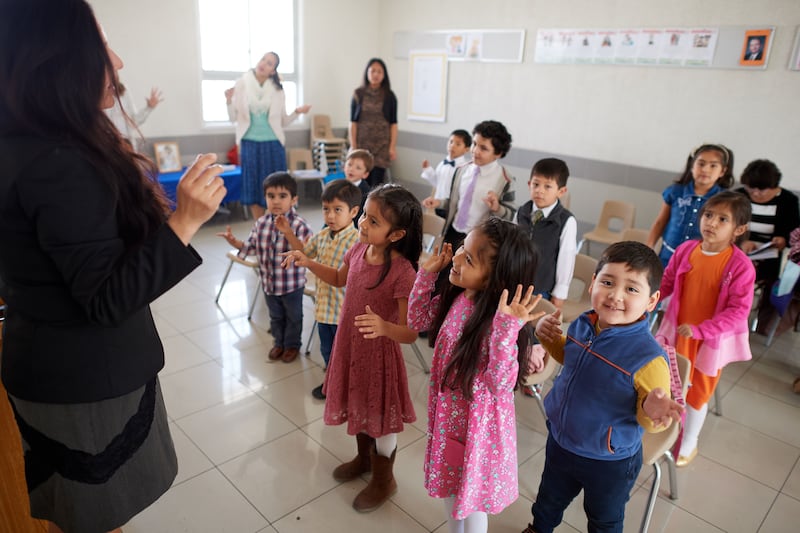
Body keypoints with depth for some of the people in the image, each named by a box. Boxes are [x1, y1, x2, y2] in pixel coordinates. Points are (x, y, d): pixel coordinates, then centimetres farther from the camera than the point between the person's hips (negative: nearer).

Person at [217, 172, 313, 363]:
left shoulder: (299, 225, -22)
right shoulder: (261, 223, -6)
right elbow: (253, 248, 5)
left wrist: (288, 233, -45)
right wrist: (236, 243, -12)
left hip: (292, 284, -5)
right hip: (268, 283, 5)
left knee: (293, 317, 19)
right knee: (275, 317, 25)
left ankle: (292, 344, 42)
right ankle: (279, 343, 48)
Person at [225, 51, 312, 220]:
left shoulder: (277, 90, 2)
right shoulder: (241, 84, 1)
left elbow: (283, 122, 4)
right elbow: (234, 118, 1)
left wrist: (296, 112, -12)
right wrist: (229, 101, -16)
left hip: (273, 144, 0)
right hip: (250, 143, 0)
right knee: (253, 186, 4)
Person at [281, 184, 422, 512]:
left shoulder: (402, 272, -29)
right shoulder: (359, 249, -8)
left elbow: (410, 333, -28)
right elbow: (339, 279, 14)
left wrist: (384, 327, -47)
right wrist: (309, 263, 1)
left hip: (378, 353, -7)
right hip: (349, 346, 7)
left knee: (380, 417, 14)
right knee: (357, 407, 27)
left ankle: (384, 480, 40)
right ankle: (364, 458, 54)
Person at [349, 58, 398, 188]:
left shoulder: (389, 96, 4)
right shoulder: (358, 94, 4)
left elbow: (393, 123, 3)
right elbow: (353, 122, 3)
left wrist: (393, 146, -4)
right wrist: (353, 146, -2)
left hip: (381, 144, 0)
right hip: (362, 143, 0)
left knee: (377, 182, -4)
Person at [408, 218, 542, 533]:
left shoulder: (497, 321, -32)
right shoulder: (456, 297, -10)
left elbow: (501, 385, -35)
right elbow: (418, 320, 5)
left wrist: (508, 328, -48)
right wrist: (428, 273, -6)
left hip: (477, 423, -7)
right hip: (447, 411, 7)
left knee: (471, 493, 18)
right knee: (449, 482, 29)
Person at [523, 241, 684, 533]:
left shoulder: (649, 357, -32)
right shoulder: (582, 325, -15)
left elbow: (653, 417, -22)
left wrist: (651, 411, -43)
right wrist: (549, 336, -8)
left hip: (610, 463, -5)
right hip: (561, 440, 5)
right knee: (549, 498, 33)